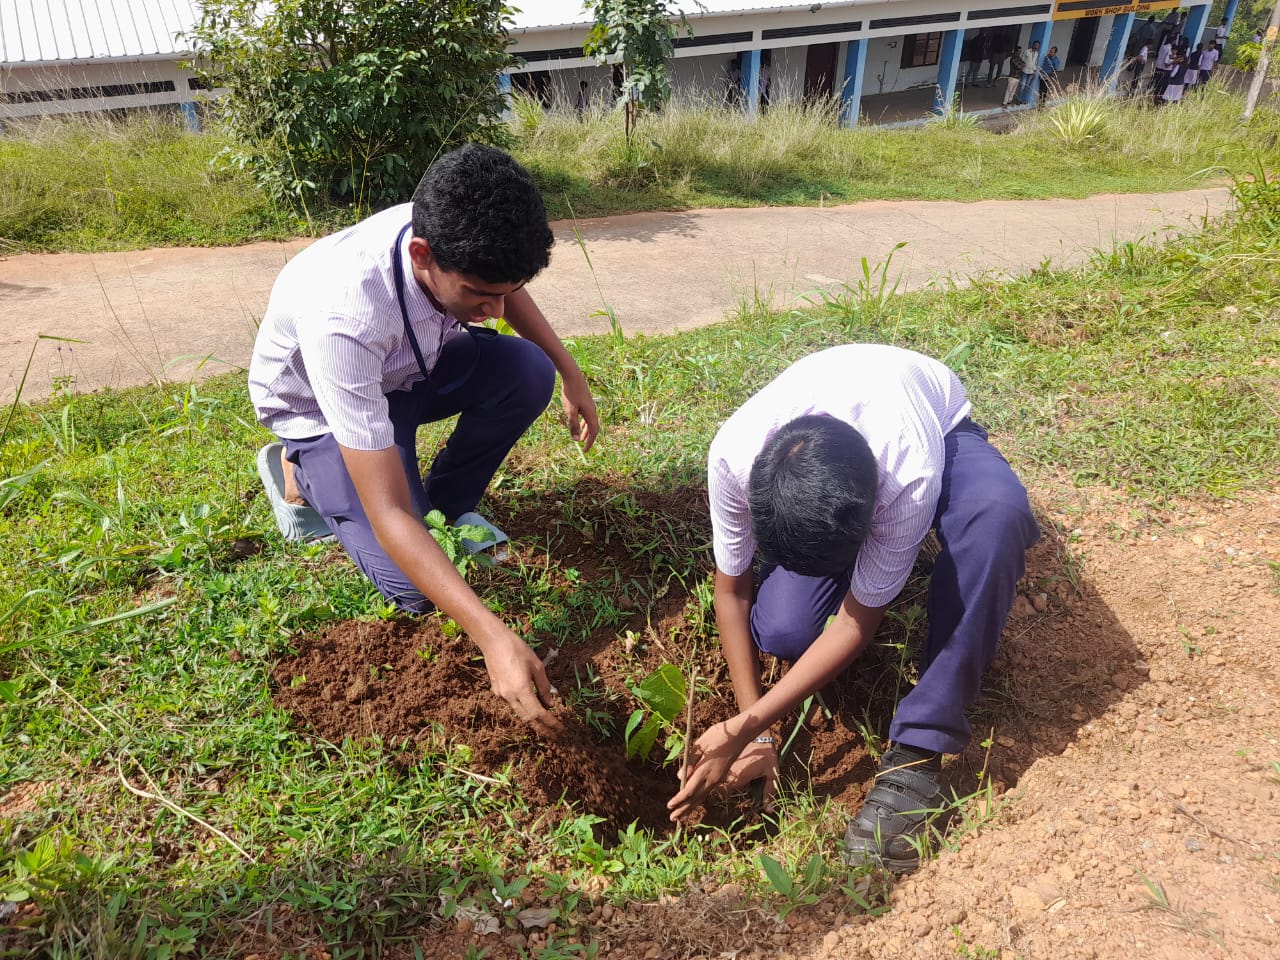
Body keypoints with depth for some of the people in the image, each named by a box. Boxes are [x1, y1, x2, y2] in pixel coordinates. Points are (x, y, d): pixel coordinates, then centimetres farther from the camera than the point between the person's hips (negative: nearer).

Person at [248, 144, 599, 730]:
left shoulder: (461, 241, -27)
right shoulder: (343, 318, -44)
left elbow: (508, 287, 3)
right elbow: (389, 515, -42)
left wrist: (571, 374, -1)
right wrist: (493, 637, -48)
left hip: (408, 368, 5)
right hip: (321, 411, -5)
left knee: (529, 373, -23)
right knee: (414, 588, -20)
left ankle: (446, 504, 1)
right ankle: (301, 471, 6)